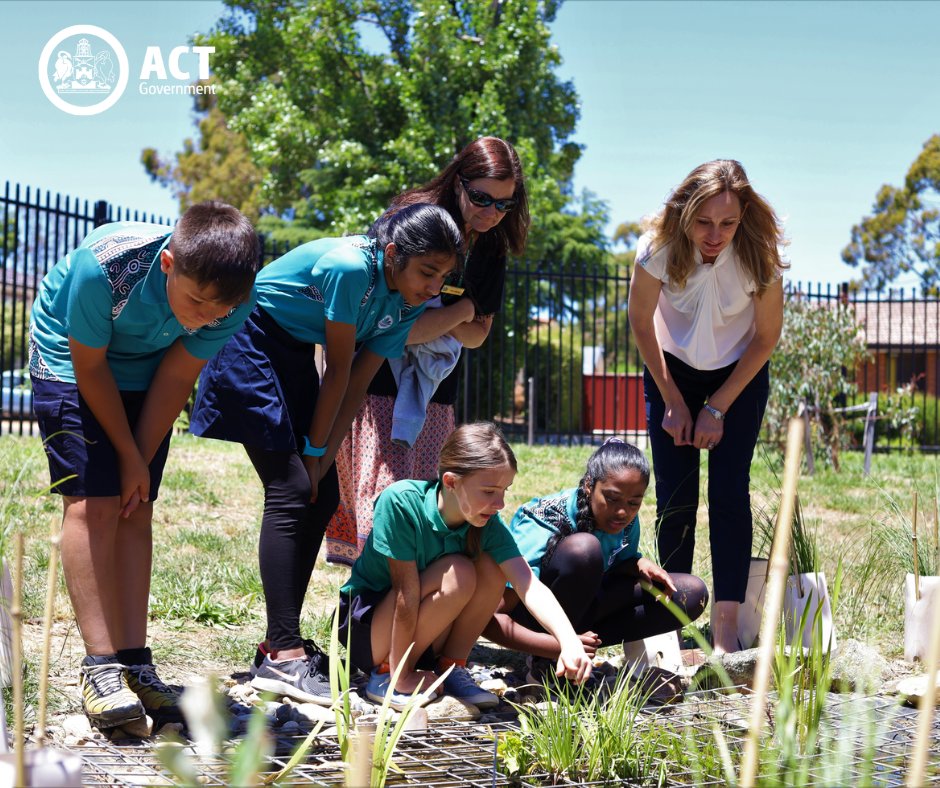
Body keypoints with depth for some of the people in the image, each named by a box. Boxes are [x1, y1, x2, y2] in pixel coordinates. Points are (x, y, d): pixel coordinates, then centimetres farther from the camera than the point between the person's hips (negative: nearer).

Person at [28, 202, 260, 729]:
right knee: (92, 504, -15)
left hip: (145, 375, 4)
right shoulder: (103, 266, -37)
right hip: (71, 363, -4)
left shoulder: (232, 301, -26)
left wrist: (139, 462, -10)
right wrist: (130, 456, -15)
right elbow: (90, 367, -22)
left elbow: (177, 377, -12)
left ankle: (135, 663, 0)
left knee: (135, 512, 0)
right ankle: (102, 666, -15)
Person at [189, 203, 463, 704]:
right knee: (292, 490, -16)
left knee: (322, 497, 3)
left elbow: (359, 381, -4)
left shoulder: (409, 302, -5)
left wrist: (323, 454, -9)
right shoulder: (350, 267, -29)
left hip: (294, 354, 9)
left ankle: (282, 644, 11)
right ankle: (281, 655, -16)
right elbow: (338, 370, -21)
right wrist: (314, 450, -13)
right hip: (249, 340, -9)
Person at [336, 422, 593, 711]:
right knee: (458, 574, -28)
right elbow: (407, 592, -28)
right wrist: (400, 679, -25)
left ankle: (451, 667, -4)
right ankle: (388, 676, -14)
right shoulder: (400, 501, -28)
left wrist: (569, 641, -41)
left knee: (492, 569, -18)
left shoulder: (488, 524, -13)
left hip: (422, 639, 5)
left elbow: (529, 585, -25)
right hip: (363, 626, -5)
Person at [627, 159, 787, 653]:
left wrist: (718, 409, -10)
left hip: (740, 374, -1)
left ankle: (726, 628, -11)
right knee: (674, 497, -5)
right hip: (672, 371, 1)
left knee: (729, 493, -11)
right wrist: (674, 402, -5)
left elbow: (767, 336, -11)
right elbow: (641, 323, -8)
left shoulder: (759, 255, -28)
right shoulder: (659, 249, -27)